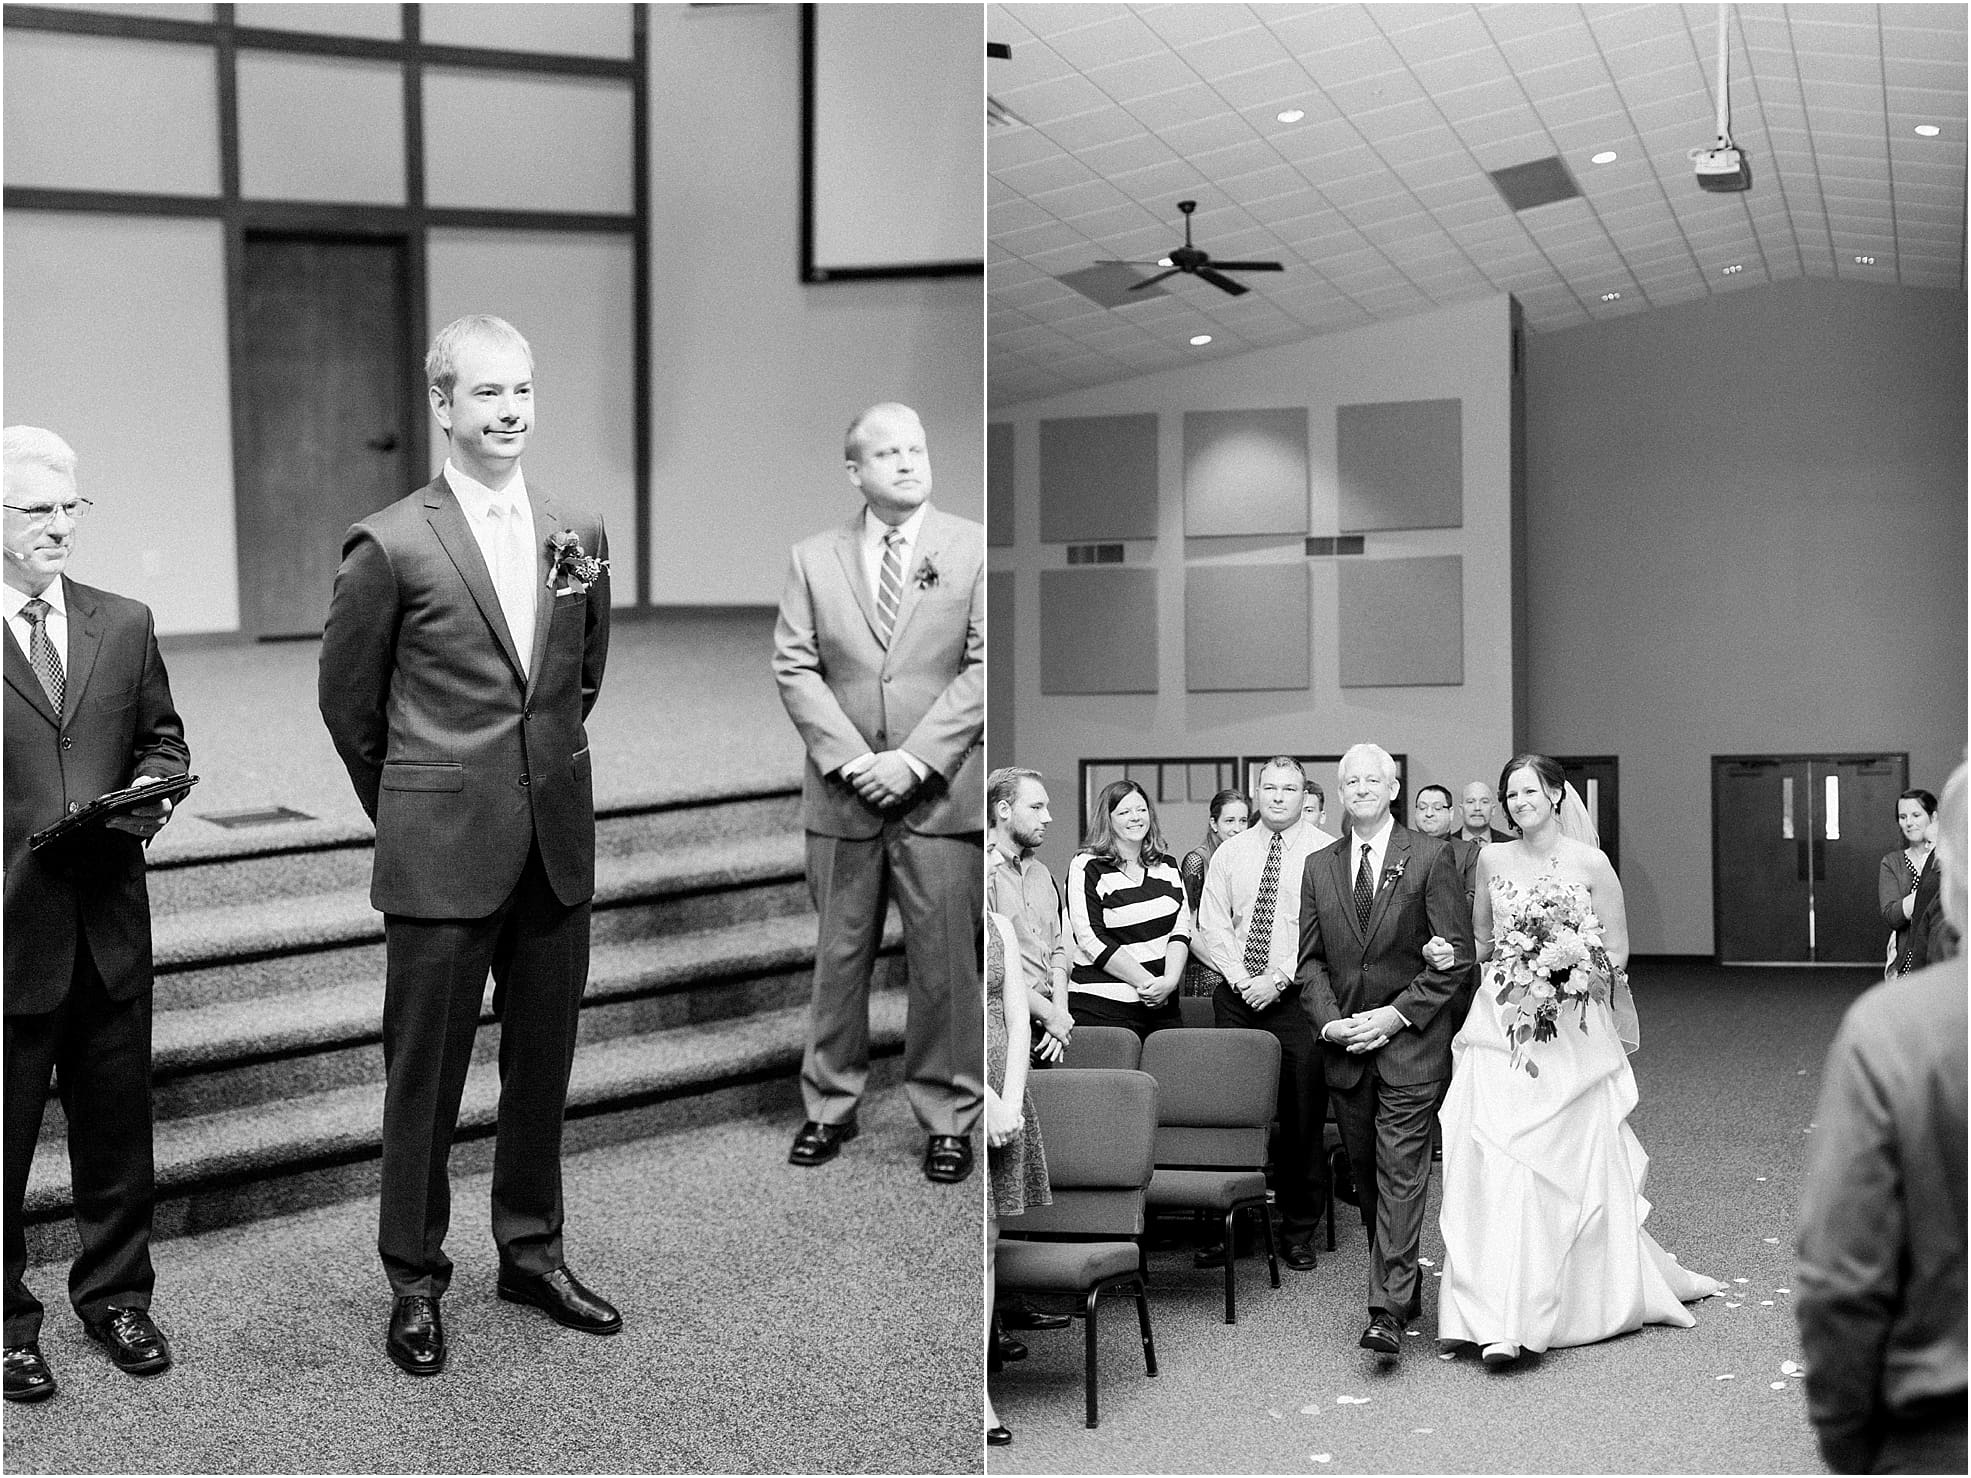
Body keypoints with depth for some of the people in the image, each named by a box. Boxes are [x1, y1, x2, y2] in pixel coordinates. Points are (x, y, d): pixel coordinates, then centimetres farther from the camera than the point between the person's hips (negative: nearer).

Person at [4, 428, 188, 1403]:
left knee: (117, 1124, 14)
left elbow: (162, 736, 17)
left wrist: (154, 787, -4)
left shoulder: (125, 624, 9)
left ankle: (115, 1295, 31)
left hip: (110, 921, 4)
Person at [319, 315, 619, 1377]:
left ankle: (531, 1253, 31)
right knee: (425, 1075, 6)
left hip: (559, 847, 4)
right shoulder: (390, 546, -8)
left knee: (542, 1062, 14)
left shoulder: (579, 532, 5)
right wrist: (408, 810, 9)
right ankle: (414, 1279, 22)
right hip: (442, 853, -4)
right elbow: (346, 700, 2)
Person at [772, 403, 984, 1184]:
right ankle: (829, 1107, 23)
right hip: (843, 793, 2)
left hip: (940, 793, -2)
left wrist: (915, 758, -13)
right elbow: (794, 668, 2)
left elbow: (985, 665, -5)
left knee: (946, 964, 2)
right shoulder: (813, 559, 8)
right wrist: (850, 759, -10)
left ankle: (946, 1118, 15)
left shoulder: (974, 548, 1)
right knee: (838, 957, 10)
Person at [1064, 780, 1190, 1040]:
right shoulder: (1087, 867, -4)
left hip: (1164, 1004, 5)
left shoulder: (1166, 864, 13)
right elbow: (1092, 940, -11)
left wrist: (1170, 980, -9)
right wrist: (1147, 982, -14)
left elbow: (1181, 929, 8)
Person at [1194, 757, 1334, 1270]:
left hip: (1296, 998, -3)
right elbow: (1212, 928, 7)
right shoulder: (1230, 853, 11)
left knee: (1303, 1119, 1)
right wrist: (1240, 977, -8)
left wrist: (1278, 979, -14)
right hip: (1236, 996, 3)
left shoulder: (1326, 853, 0)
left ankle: (1300, 1232, 11)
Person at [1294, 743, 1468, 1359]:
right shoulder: (1319, 867, 10)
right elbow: (1310, 959, 12)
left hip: (1411, 1039, -5)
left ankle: (1388, 1309, -11)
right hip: (1345, 1044, 5)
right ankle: (1403, 1282, 25)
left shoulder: (1430, 858, -3)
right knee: (1364, 1171, 10)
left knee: (1401, 1170, -9)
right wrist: (1329, 1020, -5)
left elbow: (1456, 953, -6)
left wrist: (1396, 1014, -13)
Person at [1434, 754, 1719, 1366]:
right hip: (1502, 1028, 2)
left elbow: (1618, 947, 2)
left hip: (1573, 1031, -1)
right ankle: (1504, 1320, -6)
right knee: (1498, 1164, -9)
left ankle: (1596, 1293, 22)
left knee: (1578, 1164, 3)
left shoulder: (1590, 863, -2)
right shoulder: (1492, 860, 6)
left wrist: (1579, 972, -12)